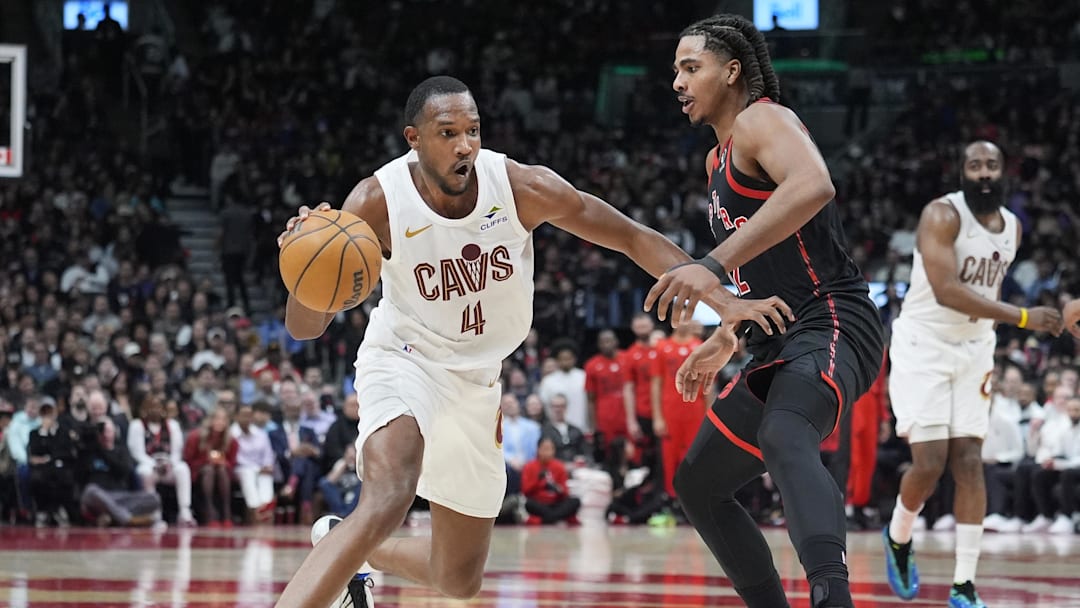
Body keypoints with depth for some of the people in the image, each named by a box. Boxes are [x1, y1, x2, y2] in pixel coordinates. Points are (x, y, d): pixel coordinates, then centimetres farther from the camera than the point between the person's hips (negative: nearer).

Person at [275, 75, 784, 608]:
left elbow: (633, 238, -9)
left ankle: (352, 557, 41)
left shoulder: (523, 188, -20)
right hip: (402, 359, -4)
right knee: (387, 503, -36)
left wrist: (722, 301, -18)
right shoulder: (377, 203, -24)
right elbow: (306, 328, -20)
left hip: (475, 378, 4)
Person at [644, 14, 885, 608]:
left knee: (784, 440, -40)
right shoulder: (720, 159, 23)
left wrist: (715, 264, -37)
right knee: (697, 483, 17)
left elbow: (812, 186, -31)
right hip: (778, 347, 11)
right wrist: (726, 338, 27)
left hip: (830, 326, -11)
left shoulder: (762, 120, -7)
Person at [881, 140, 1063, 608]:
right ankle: (898, 538, 21)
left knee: (969, 463, -3)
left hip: (974, 351, 6)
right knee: (930, 463, -10)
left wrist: (990, 332, 16)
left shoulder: (1012, 227, 6)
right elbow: (945, 290, -28)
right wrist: (1022, 317, -32)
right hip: (923, 346, -6)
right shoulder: (942, 215, -17)